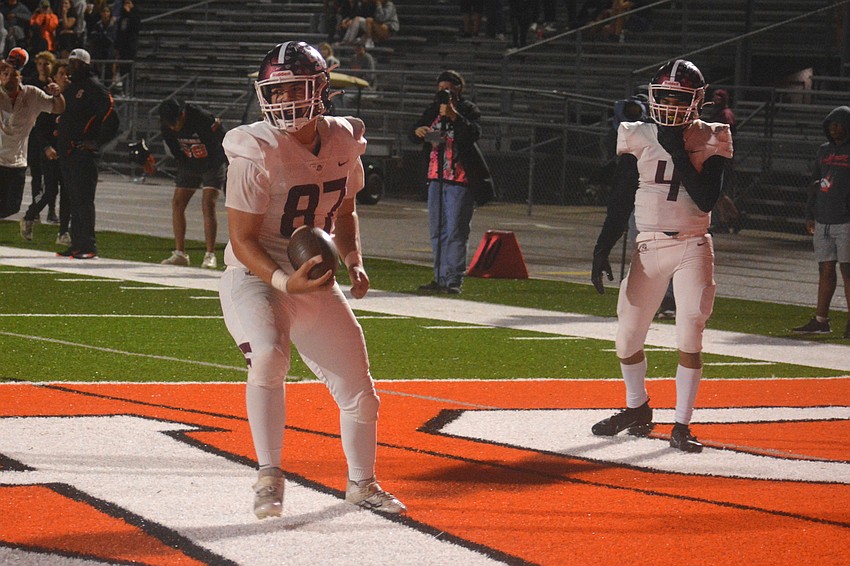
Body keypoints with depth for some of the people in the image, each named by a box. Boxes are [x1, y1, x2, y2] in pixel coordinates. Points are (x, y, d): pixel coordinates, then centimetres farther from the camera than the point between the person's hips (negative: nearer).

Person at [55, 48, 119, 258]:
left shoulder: (94, 88, -7)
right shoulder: (70, 87, 20)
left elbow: (110, 117, -14)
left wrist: (98, 142, -14)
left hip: (84, 152, -9)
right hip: (67, 152, 9)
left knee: (83, 200, -9)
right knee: (74, 200, 10)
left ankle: (88, 246, -9)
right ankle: (76, 244, 14)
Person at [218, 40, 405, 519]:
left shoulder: (343, 142, -2)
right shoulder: (257, 152, -20)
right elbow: (242, 240, -18)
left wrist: (354, 263, 0)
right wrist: (284, 282, -32)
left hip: (317, 281, 6)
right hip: (255, 277, -6)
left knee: (359, 389, 10)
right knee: (269, 354, -34)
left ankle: (362, 483, 36)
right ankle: (270, 478, -20)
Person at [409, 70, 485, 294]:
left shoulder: (468, 110, 0)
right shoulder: (433, 110, 15)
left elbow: (474, 133, -17)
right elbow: (413, 135, 15)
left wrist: (454, 116, -28)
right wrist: (418, 131, -9)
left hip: (460, 178, -6)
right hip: (436, 177, 6)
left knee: (455, 232, -9)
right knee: (437, 231, 9)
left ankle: (454, 280, -9)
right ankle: (440, 278, 16)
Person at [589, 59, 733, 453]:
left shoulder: (710, 141, -4)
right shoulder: (638, 139, 2)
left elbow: (707, 201, -15)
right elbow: (620, 202, 6)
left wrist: (678, 153, -19)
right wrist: (602, 250, -1)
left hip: (693, 247, -2)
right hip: (649, 247, 3)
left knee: (690, 335, -12)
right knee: (628, 336, 5)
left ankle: (682, 426, -4)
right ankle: (637, 409, 30)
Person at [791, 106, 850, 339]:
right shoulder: (824, 151, 16)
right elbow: (815, 183, 22)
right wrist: (810, 214, 17)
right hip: (823, 221, 6)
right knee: (825, 270, 7)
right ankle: (820, 320, 10)